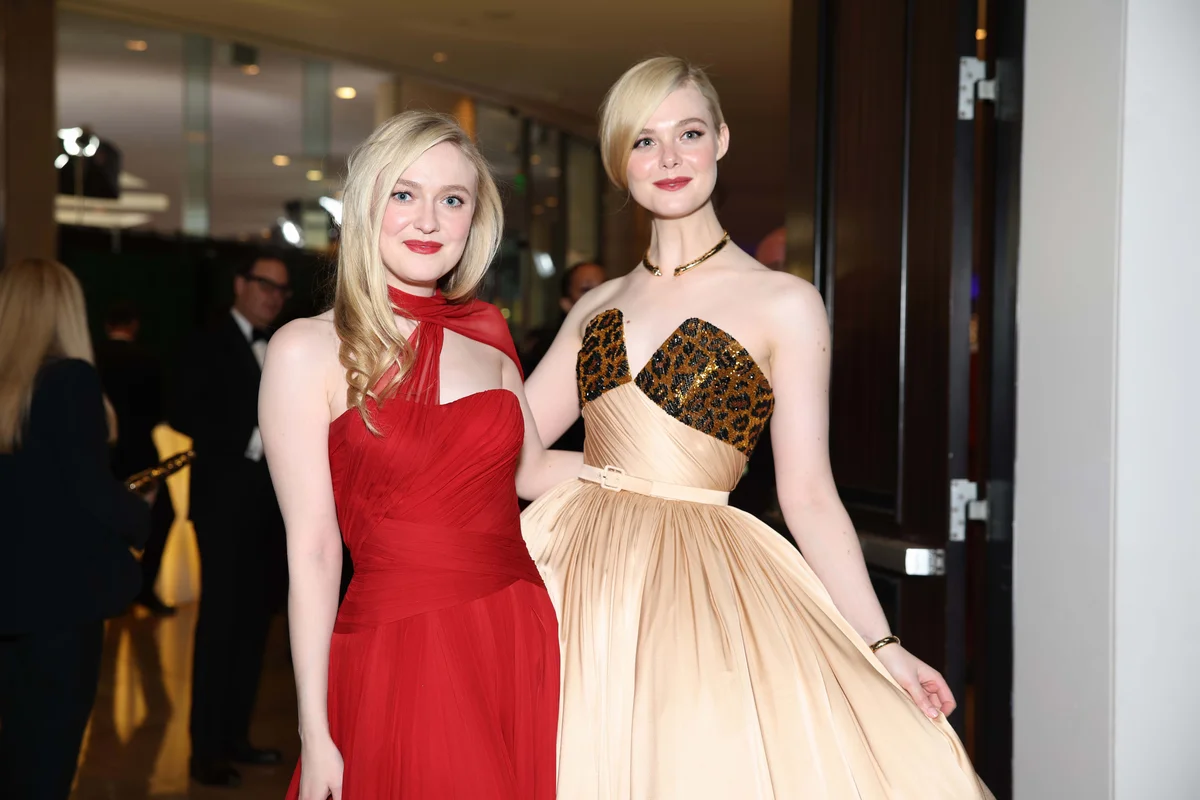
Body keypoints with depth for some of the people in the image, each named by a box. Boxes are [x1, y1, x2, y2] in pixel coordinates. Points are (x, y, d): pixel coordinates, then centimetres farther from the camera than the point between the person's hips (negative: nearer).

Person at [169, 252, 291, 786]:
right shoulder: (209, 346, -4)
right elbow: (182, 414, -13)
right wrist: (244, 437, -21)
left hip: (268, 505, 7)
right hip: (226, 502, -7)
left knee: (253, 620, 10)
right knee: (220, 620, -6)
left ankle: (235, 736, 20)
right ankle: (206, 750, -1)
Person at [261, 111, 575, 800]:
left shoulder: (487, 334, 8)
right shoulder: (310, 350, -5)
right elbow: (313, 550, -7)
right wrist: (315, 733, -7)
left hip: (521, 643, 4)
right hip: (397, 657, -4)